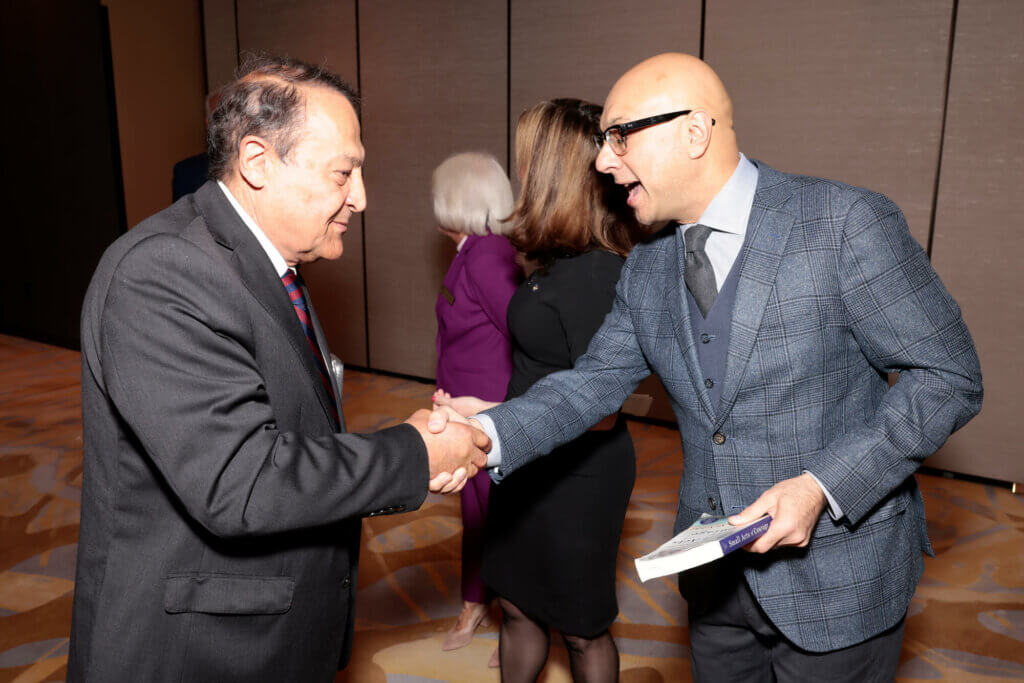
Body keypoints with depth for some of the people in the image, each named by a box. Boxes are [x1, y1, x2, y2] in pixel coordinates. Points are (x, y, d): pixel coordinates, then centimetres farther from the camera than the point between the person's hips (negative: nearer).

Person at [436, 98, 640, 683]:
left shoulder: (597, 274, -26)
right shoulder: (567, 261, 2)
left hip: (579, 476, -8)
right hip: (534, 466, 8)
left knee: (582, 629, 16)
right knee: (519, 607, 23)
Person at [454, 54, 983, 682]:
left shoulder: (848, 224, -18)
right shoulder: (646, 270, 1)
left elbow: (950, 376, -15)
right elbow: (595, 381, 1)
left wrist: (822, 486, -25)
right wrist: (490, 435, -17)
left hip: (835, 579, -5)